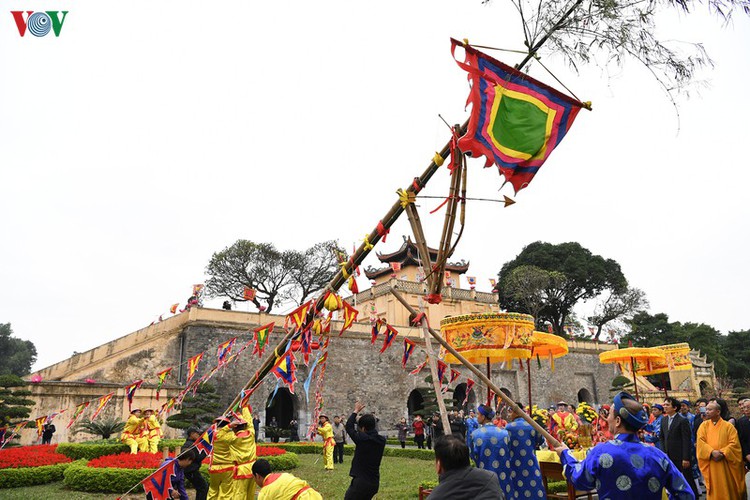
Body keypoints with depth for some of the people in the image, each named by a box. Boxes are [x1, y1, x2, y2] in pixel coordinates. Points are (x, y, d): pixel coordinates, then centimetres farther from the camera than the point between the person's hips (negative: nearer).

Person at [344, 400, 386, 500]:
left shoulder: (362, 438, -17)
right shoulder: (381, 440, -1)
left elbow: (349, 427, -3)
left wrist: (356, 411, 8)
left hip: (361, 482, -7)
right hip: (374, 483, 7)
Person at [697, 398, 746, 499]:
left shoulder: (728, 426, -2)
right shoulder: (704, 425, 4)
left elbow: (734, 444, -9)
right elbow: (700, 442, -5)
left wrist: (723, 453, -20)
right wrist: (712, 452, -20)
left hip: (725, 466, -2)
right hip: (710, 466, 2)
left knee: (727, 490, 7)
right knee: (714, 491, 7)